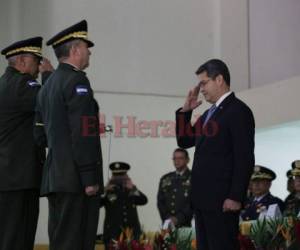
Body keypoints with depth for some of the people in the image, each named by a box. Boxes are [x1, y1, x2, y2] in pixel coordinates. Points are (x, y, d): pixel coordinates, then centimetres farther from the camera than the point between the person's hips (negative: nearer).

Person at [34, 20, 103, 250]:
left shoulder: (48, 85, 18)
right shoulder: (77, 80, -9)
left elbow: (40, 135, 20)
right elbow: (83, 133, -17)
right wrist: (90, 178, -17)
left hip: (55, 178, 9)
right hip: (76, 179, -9)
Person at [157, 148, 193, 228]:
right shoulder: (165, 179, 17)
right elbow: (160, 201, 14)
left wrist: (178, 218, -12)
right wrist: (167, 218, -2)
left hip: (185, 224, -3)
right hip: (167, 224, 3)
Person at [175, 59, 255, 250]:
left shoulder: (238, 111, -8)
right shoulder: (210, 113, 19)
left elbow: (245, 159, -15)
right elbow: (184, 141, 26)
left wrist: (235, 197, -20)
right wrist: (185, 111, 13)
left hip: (222, 200, -9)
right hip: (203, 199, 9)